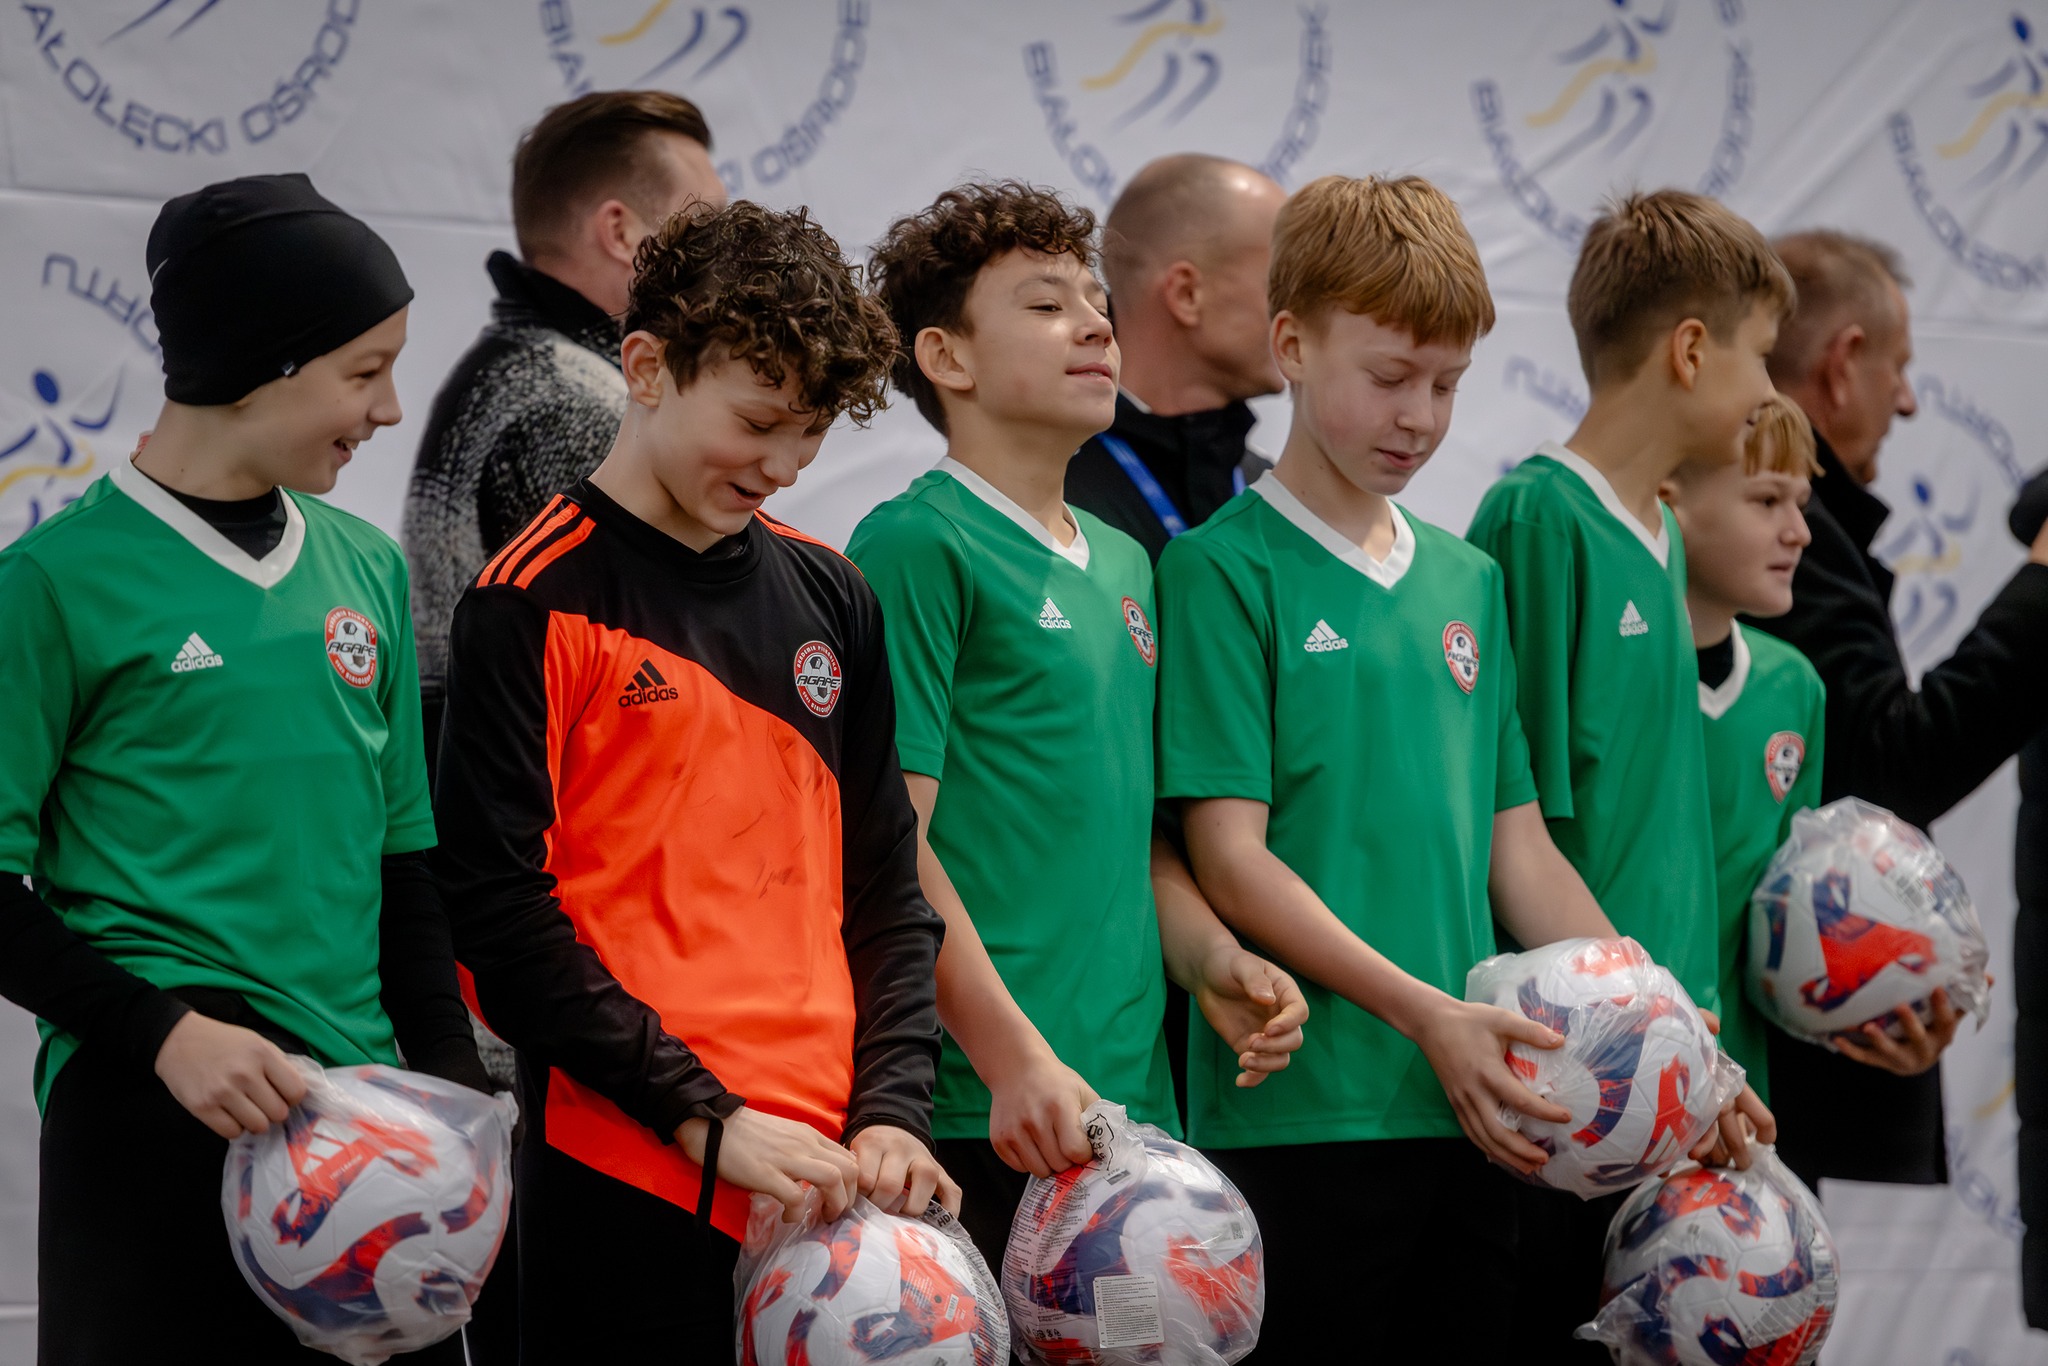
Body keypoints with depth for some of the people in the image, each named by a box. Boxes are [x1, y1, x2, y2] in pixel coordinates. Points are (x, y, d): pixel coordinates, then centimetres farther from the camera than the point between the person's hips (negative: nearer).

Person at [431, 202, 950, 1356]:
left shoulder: (829, 598, 13)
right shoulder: (536, 602, -5)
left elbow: (888, 890, 15)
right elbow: (503, 914, -11)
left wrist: (891, 1114, 1)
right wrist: (706, 1117, -15)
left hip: (831, 1176, 5)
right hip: (629, 1177, -5)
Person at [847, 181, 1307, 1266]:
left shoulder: (1123, 564, 18)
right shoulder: (915, 544, -6)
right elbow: (888, 842, -13)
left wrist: (1213, 964, 6)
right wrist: (1014, 1059, -20)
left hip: (1131, 1097, 8)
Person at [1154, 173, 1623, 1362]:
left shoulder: (1470, 582, 15)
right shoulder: (1226, 570, -3)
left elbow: (1518, 845, 16)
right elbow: (1231, 859, -10)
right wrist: (1427, 1012, -18)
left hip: (1473, 1110, 6)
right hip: (1297, 1115, -6)